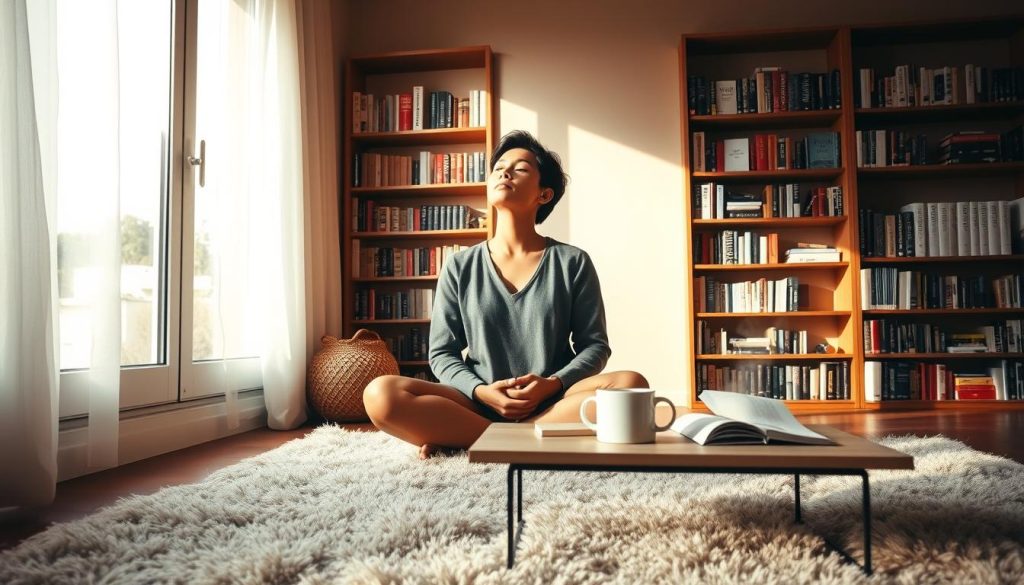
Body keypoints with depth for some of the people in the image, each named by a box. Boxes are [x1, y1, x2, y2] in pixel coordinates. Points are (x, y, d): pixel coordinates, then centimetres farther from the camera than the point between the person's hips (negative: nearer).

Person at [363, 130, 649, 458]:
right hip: (479, 404, 0)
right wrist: (481, 391, -14)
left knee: (630, 386, -30)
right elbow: (442, 354, 6)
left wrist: (552, 384, -15)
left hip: (553, 404, 0)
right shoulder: (459, 268, 6)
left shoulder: (573, 263, 4)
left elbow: (594, 345, 4)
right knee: (381, 395, -25)